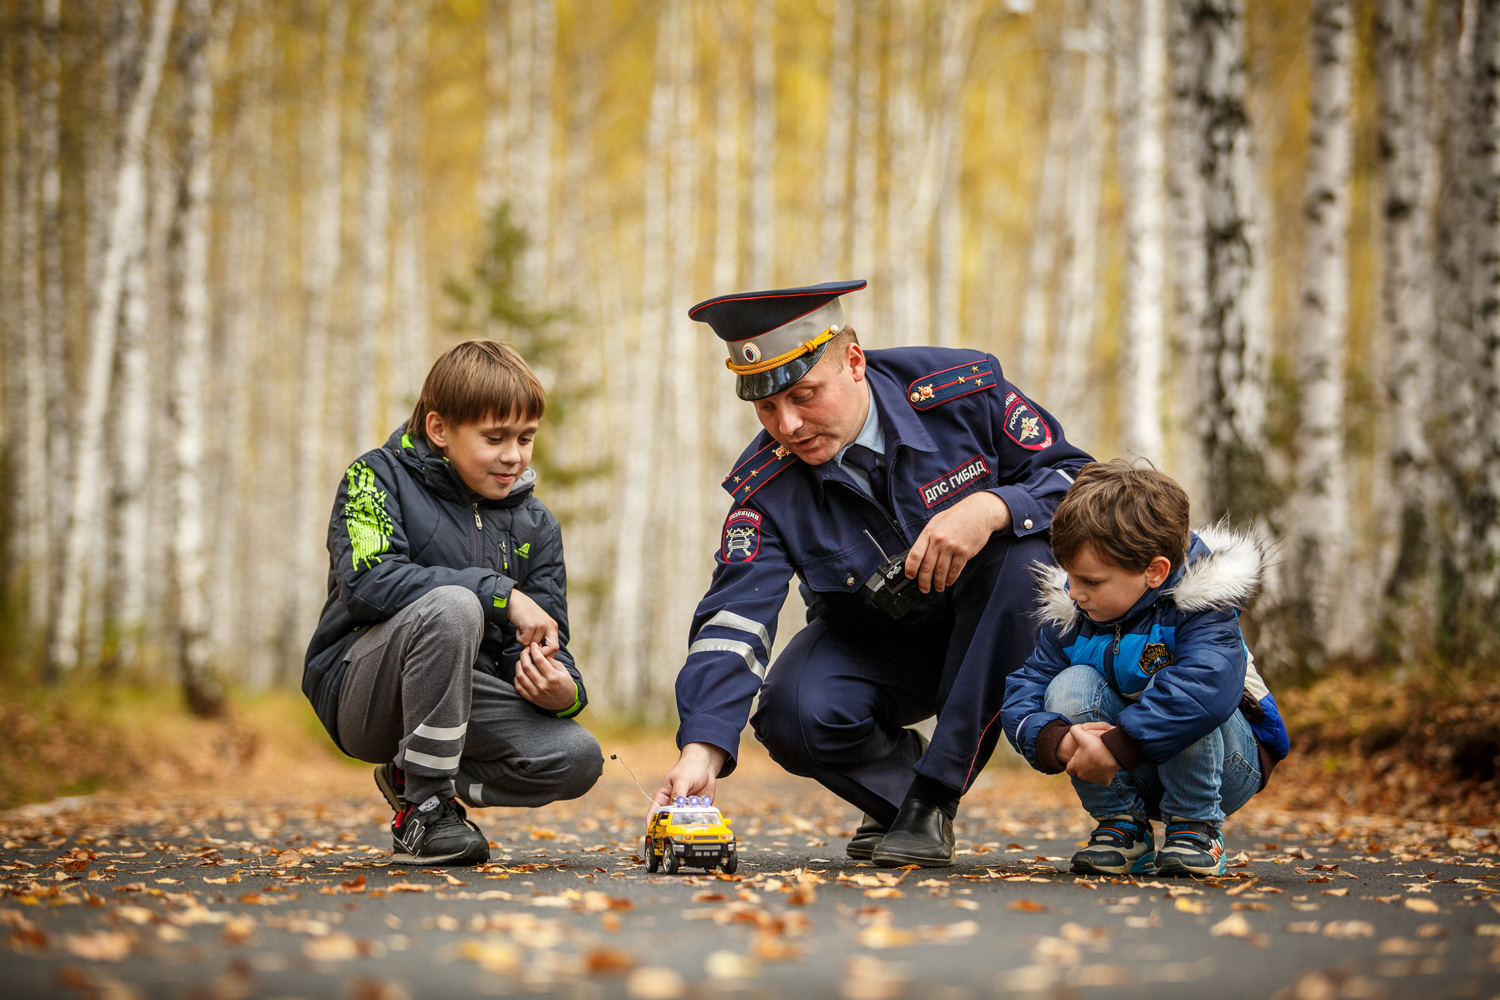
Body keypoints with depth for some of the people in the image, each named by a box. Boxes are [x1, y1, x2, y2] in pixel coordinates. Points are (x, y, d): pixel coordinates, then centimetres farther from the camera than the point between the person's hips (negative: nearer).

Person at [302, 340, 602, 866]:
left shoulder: (534, 524, 8)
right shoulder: (380, 476, -7)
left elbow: (541, 643, 3)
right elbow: (366, 583, -24)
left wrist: (563, 690, -23)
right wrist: (500, 594, -25)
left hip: (464, 694, 5)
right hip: (361, 695, -5)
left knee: (577, 758, -18)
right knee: (451, 606, -35)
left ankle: (410, 777, 6)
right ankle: (424, 808, -21)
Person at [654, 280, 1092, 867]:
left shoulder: (963, 390, -20)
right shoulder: (766, 488, -18)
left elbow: (1075, 477, -14)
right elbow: (733, 619, -26)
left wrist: (991, 508, -35)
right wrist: (701, 752, -42)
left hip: (988, 627, 0)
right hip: (871, 645, 0)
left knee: (1023, 552, -34)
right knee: (795, 715, -31)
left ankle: (935, 794, -24)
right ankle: (897, 785, 6)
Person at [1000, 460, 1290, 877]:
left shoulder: (1199, 606, -25)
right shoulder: (1069, 611, -7)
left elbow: (1210, 686, -45)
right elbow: (1023, 694, -9)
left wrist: (1116, 747, -46)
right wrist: (1058, 741, -33)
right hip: (1136, 777, 5)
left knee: (1172, 693, -34)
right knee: (1071, 686, -21)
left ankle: (1196, 829, -14)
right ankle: (1122, 829, -10)